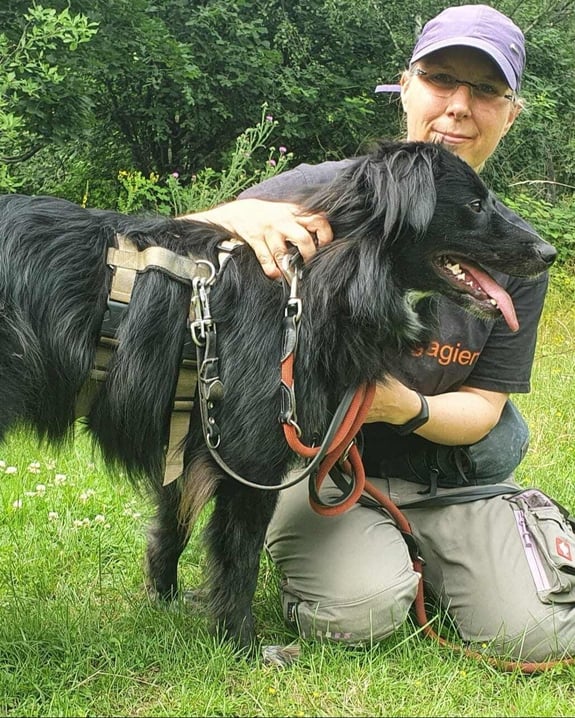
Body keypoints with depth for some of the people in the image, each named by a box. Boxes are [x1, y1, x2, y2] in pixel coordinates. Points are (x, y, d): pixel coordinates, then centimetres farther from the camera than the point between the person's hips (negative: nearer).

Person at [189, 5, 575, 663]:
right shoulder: (326, 191, -13)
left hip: (446, 471, 2)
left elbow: (483, 407, -1)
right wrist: (240, 215, -36)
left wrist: (408, 407, -24)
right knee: (360, 610, -29)